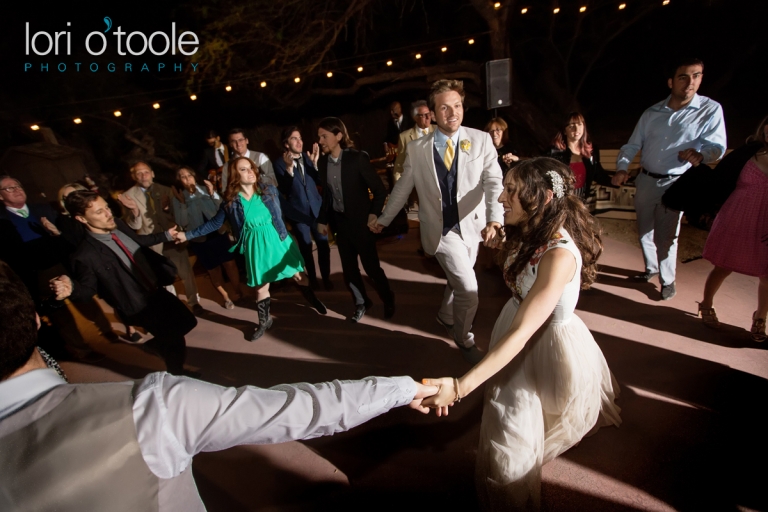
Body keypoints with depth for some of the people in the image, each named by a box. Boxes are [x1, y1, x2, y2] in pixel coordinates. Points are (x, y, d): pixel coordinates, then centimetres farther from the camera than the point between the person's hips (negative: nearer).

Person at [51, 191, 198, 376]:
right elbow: (88, 290, -14)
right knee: (175, 340, 6)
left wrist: (165, 236, 23)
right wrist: (72, 288, -36)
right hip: (140, 306, -7)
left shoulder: (118, 225, -6)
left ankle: (156, 345, 45)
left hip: (158, 290, 7)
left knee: (187, 322, 18)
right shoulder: (86, 256, -25)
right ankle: (176, 374, 37)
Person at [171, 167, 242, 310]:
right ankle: (226, 297, 25)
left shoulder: (206, 190, -2)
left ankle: (237, 292, 23)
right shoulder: (178, 199, -3)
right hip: (199, 239, 0)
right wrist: (182, 203, -17)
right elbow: (182, 224, -10)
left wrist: (213, 194, -17)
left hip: (219, 233, 0)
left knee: (230, 263, 4)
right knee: (213, 270, 10)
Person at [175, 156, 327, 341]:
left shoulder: (269, 190, -4)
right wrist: (188, 235, 3)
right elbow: (214, 223, 4)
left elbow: (280, 214, 4)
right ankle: (264, 321, 32)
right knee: (260, 285, 10)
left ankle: (314, 300, 35)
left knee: (298, 275, 7)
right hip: (255, 246, 0)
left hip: (277, 239, 0)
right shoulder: (230, 201, -4)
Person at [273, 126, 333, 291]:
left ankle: (326, 277, 22)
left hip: (316, 207, 2)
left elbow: (319, 181, -4)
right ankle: (312, 279, 27)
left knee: (323, 245, 6)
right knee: (306, 247, 10)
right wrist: (289, 168, -27)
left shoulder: (308, 158, 2)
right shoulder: (279, 163, -7)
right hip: (297, 210, -2)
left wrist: (315, 163, -17)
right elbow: (284, 190, -16)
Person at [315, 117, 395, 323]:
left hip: (360, 221, -5)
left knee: (371, 266, 4)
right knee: (348, 268, 13)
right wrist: (323, 220, 11)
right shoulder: (322, 162, 0)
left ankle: (388, 300, 30)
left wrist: (374, 214, -19)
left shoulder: (357, 158, -14)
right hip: (339, 222, 5)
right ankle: (361, 303, 35)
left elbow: (379, 190, -10)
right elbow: (326, 194, 9)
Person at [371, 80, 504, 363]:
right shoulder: (417, 149, -5)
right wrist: (384, 219, 14)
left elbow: (493, 181, -14)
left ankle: (446, 316, 53)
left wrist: (494, 218, -32)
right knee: (468, 290, -8)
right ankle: (464, 339, 22)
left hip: (471, 226, 3)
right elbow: (402, 188, 6)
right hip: (441, 230, -3)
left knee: (457, 279, 20)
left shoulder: (481, 140, -5)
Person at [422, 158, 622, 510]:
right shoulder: (531, 233, -6)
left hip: (548, 341, -8)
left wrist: (460, 386, -41)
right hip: (519, 321, 8)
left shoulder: (559, 255, -33)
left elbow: (522, 333, -38)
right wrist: (503, 247, -3)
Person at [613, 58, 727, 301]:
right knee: (644, 231, 13)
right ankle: (651, 268, 35)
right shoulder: (652, 113, 6)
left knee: (665, 236, -5)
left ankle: (668, 280, 15)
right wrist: (622, 168, -13)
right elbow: (632, 145, 6)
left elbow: (717, 146, -10)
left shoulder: (710, 110, -4)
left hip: (674, 184, -4)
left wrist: (700, 154, -34)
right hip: (646, 181, 4)